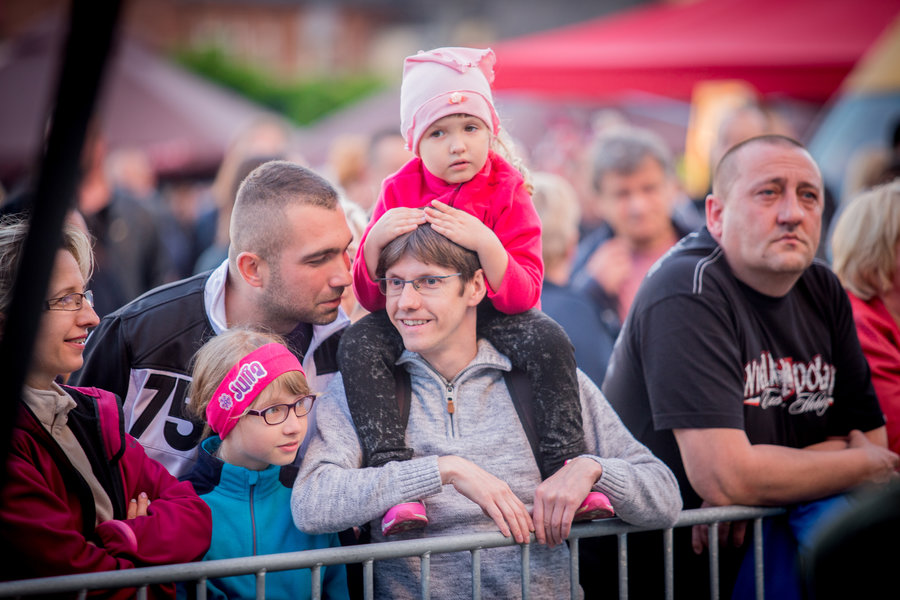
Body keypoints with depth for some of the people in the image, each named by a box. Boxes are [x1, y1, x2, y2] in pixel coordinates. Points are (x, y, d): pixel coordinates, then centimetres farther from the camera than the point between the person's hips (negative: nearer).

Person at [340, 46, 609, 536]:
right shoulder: (399, 192, -3)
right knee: (357, 345, -28)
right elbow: (371, 297, -6)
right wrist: (375, 240, -27)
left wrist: (485, 243, -36)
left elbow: (523, 293, -18)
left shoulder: (508, 190, -7)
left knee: (551, 341, -30)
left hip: (492, 311, -1)